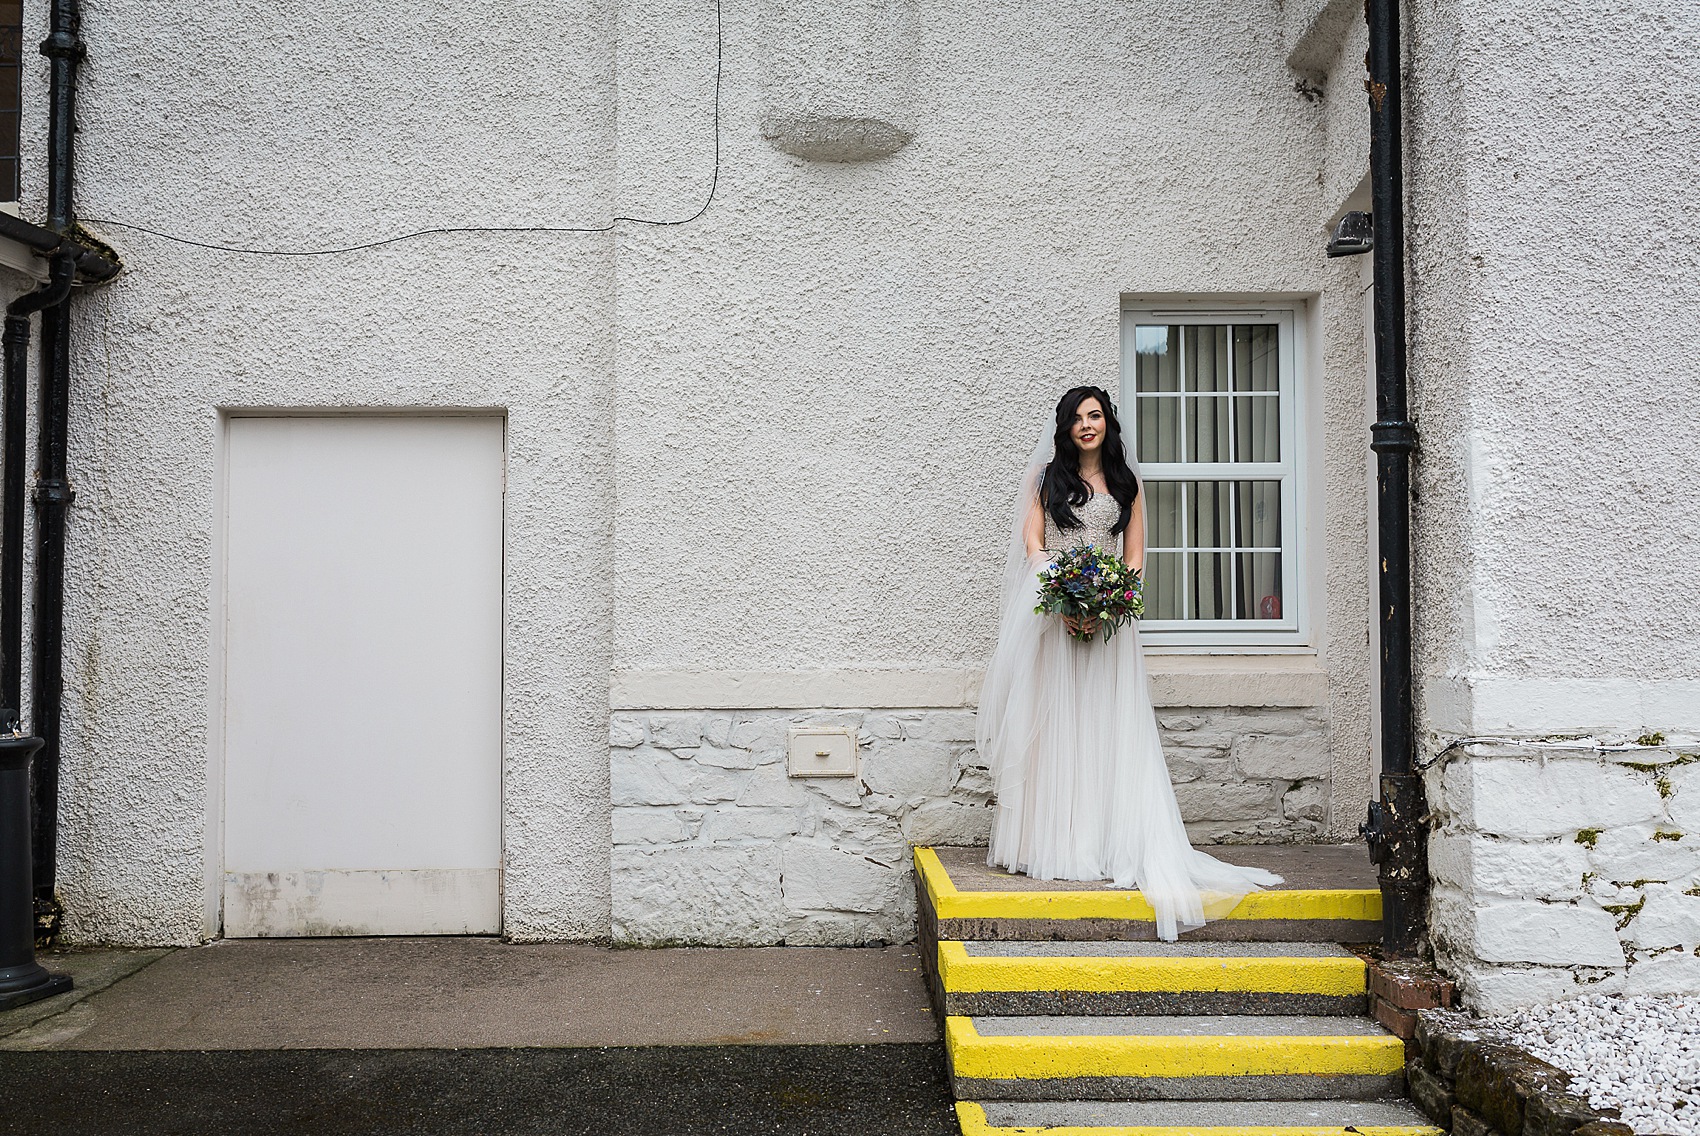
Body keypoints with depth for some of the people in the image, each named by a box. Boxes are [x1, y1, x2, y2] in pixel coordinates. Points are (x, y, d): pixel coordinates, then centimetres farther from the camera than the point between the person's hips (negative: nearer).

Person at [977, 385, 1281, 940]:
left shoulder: (1126, 485, 15)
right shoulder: (1047, 478, 13)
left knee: (1107, 727, -3)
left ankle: (1108, 847, -2)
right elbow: (1032, 543, 3)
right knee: (1050, 724, -3)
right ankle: (1051, 846, 0)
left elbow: (1135, 560, 10)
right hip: (1050, 613, -1)